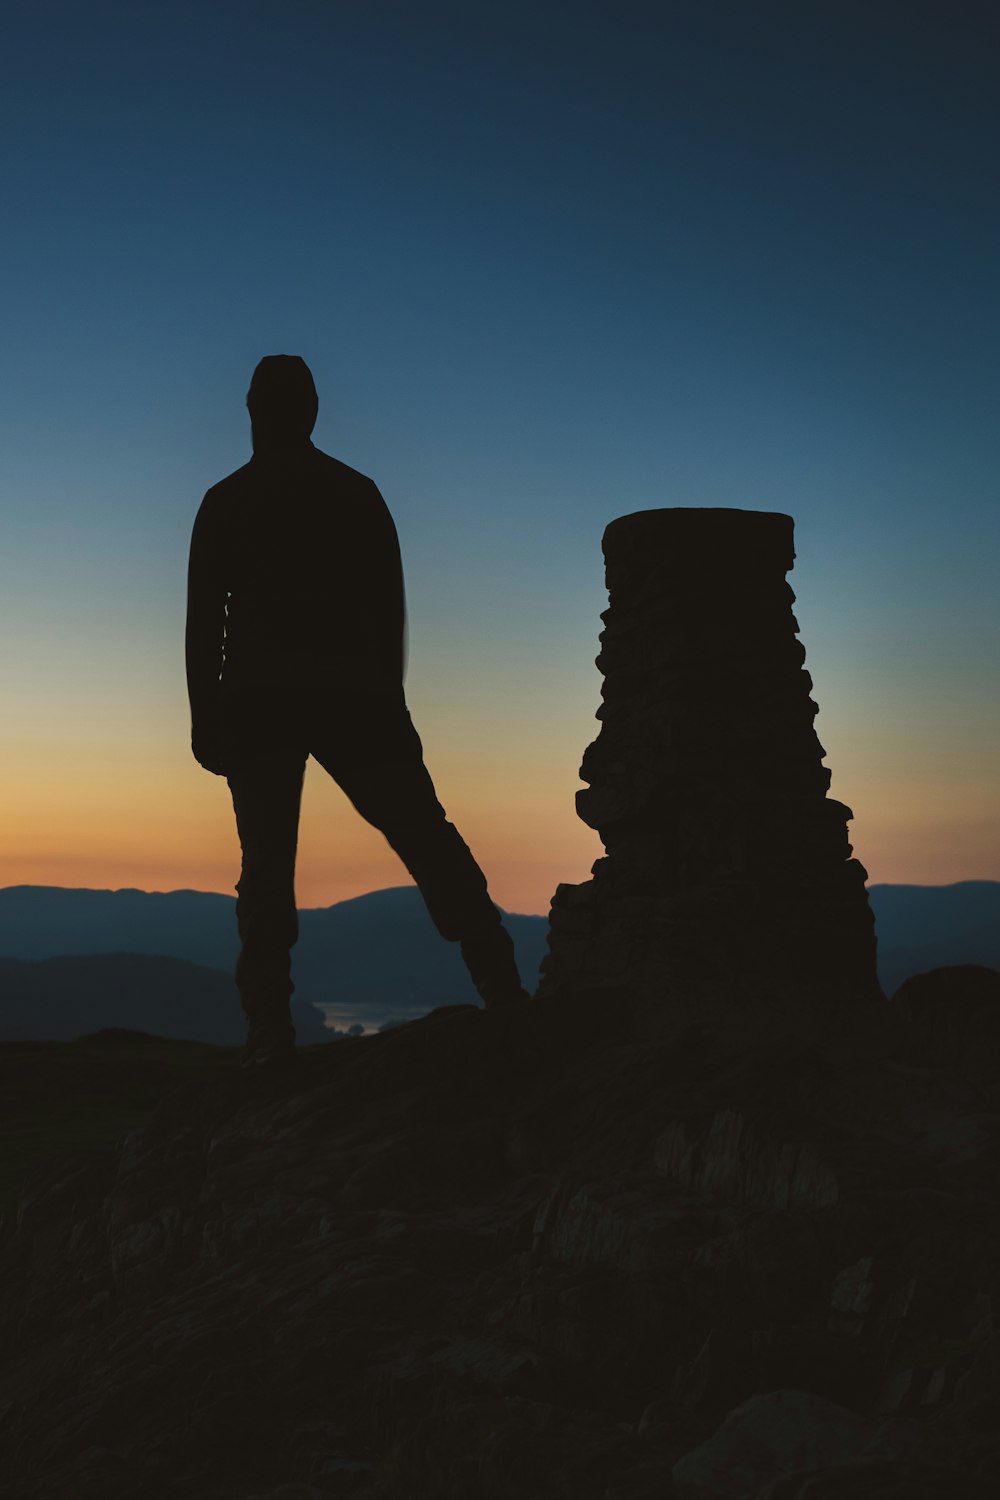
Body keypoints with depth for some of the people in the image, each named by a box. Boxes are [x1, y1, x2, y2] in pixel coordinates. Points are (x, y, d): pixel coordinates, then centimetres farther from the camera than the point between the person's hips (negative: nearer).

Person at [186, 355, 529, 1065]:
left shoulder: (226, 501, 6)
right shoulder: (358, 493, 9)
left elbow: (204, 619, 2)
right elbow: (390, 608, 9)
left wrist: (204, 715, 5)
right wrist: (387, 701, 14)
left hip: (256, 704, -1)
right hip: (352, 698, 1)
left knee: (267, 859, 0)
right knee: (427, 840, 1)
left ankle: (270, 1028, -8)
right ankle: (504, 991, -4)